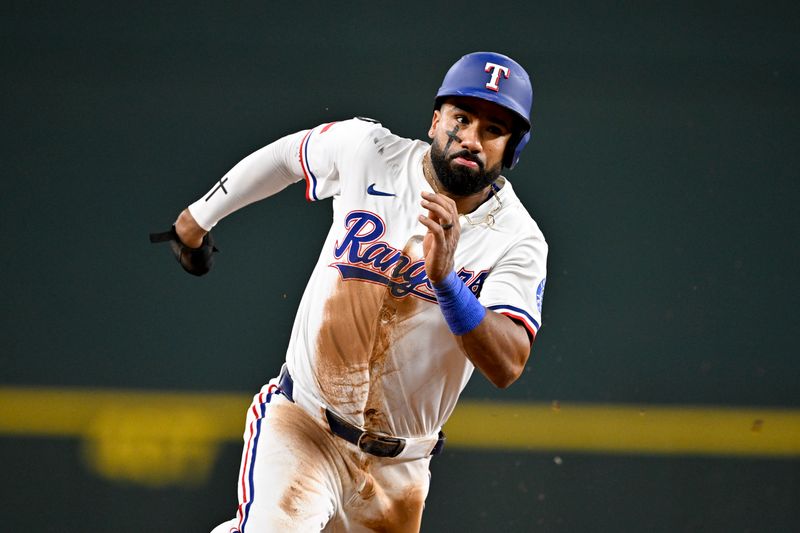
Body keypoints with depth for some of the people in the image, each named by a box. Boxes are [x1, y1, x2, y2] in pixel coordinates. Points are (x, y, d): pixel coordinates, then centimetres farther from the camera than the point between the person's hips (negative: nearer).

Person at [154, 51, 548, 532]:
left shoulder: (519, 243, -12)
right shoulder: (367, 150, -8)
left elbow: (507, 366, -27)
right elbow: (288, 154, 15)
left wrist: (446, 278, -42)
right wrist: (199, 216, 26)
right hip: (300, 426, -2)